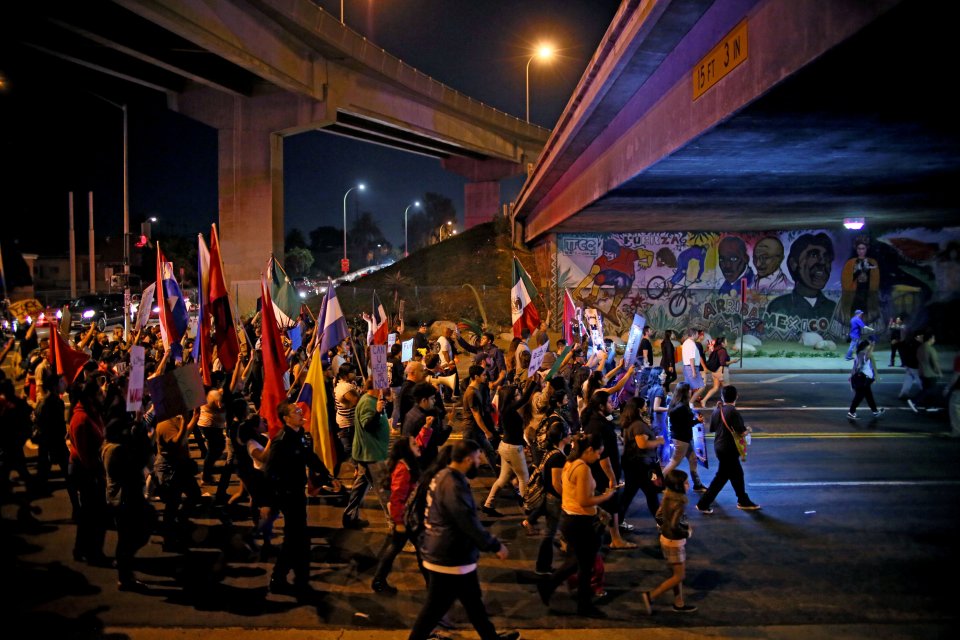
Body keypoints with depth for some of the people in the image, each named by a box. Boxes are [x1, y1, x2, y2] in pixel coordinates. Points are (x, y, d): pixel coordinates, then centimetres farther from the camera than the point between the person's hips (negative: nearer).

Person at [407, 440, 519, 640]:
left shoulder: (444, 476, 6)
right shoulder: (454, 486, -27)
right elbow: (469, 523, -25)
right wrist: (495, 546, -13)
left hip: (447, 553, 10)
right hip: (450, 559, -10)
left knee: (473, 599, 21)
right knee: (435, 607, 4)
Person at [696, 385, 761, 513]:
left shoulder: (716, 411, 2)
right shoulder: (733, 412, -20)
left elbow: (712, 429, 11)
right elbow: (741, 432, -20)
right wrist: (748, 429, 2)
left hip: (719, 446, 8)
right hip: (729, 449, -8)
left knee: (737, 473, 21)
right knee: (722, 476, 1)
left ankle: (743, 501, 34)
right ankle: (703, 504, 3)